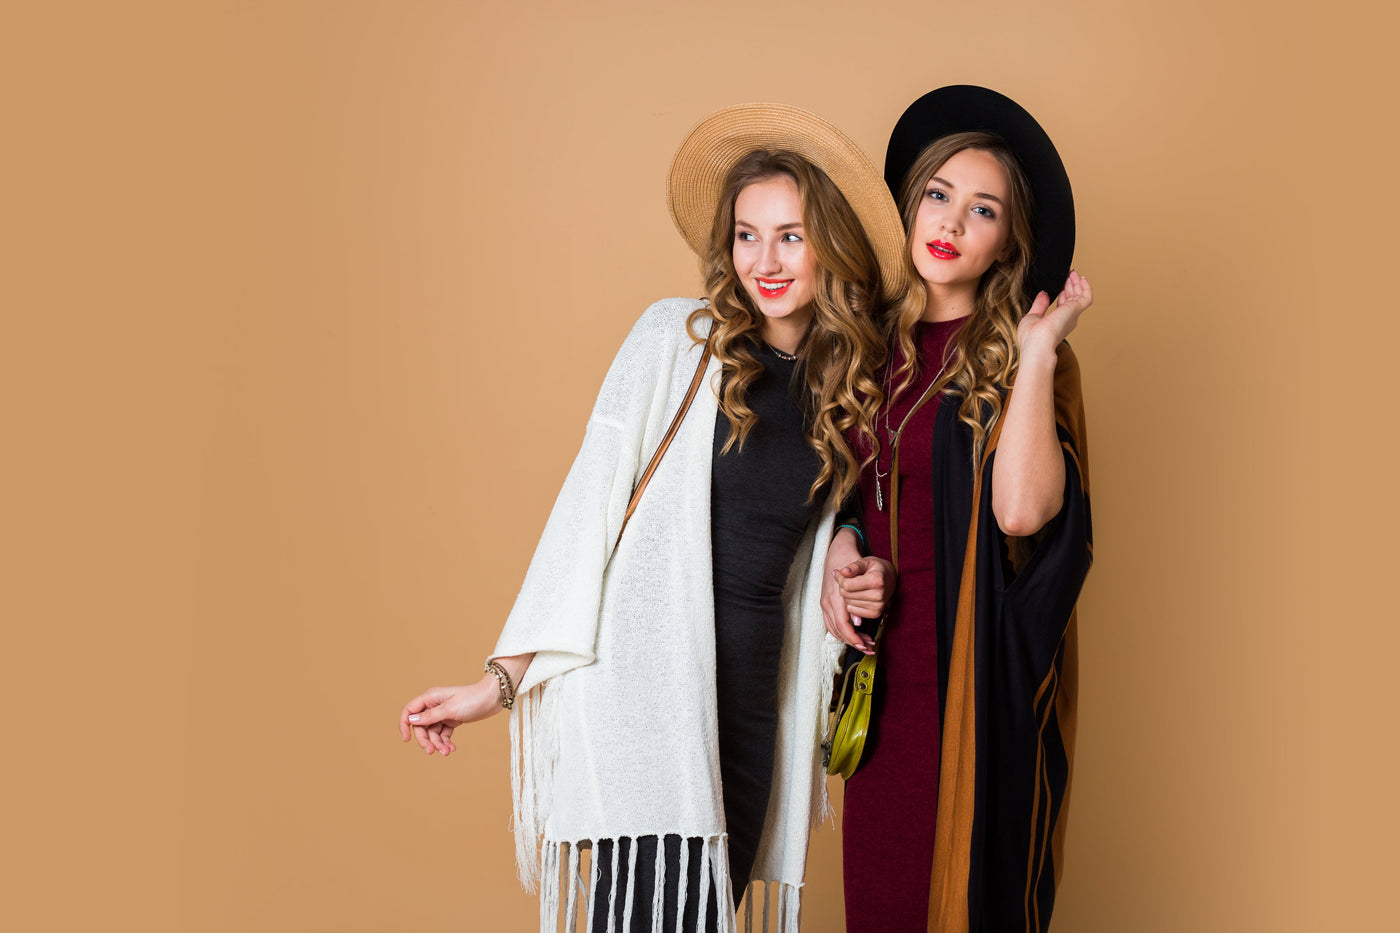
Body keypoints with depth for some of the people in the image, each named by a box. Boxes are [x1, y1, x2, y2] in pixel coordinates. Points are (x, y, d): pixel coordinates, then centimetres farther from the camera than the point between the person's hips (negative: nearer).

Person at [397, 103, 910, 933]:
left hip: (753, 700, 5)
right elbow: (590, 503, -4)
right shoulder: (677, 338, -2)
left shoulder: (849, 383, 11)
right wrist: (505, 678, -7)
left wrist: (857, 575, 2)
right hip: (646, 684, -4)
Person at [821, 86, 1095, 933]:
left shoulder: (1011, 357, -8)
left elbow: (1022, 508, -26)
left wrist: (1039, 351, -22)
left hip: (977, 676, -5)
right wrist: (841, 543, 1)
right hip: (888, 669, 5)